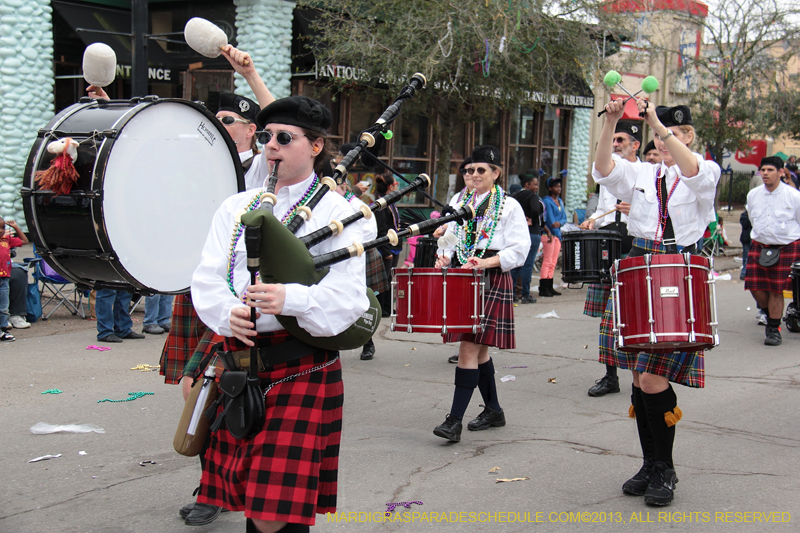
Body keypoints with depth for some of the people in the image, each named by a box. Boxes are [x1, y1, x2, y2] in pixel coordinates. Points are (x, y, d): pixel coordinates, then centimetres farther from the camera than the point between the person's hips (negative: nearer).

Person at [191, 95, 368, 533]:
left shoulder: (336, 212, 0)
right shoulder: (235, 208, 14)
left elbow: (347, 297, -10)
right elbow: (207, 279, 6)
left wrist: (290, 299, -27)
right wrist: (229, 313, -15)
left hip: (302, 365, -5)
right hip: (240, 358, 5)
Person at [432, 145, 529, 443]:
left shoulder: (509, 206, -2)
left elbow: (519, 249, -8)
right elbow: (449, 235, 17)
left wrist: (486, 262, -21)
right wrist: (444, 256, -5)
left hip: (492, 282, -6)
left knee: (469, 347, -13)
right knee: (478, 349, 13)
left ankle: (455, 420, -14)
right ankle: (493, 411, 27)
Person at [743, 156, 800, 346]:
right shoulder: (753, 195, 4)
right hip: (759, 246, 4)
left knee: (776, 289, -3)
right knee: (756, 287, -1)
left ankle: (774, 330, 11)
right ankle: (770, 314, 28)